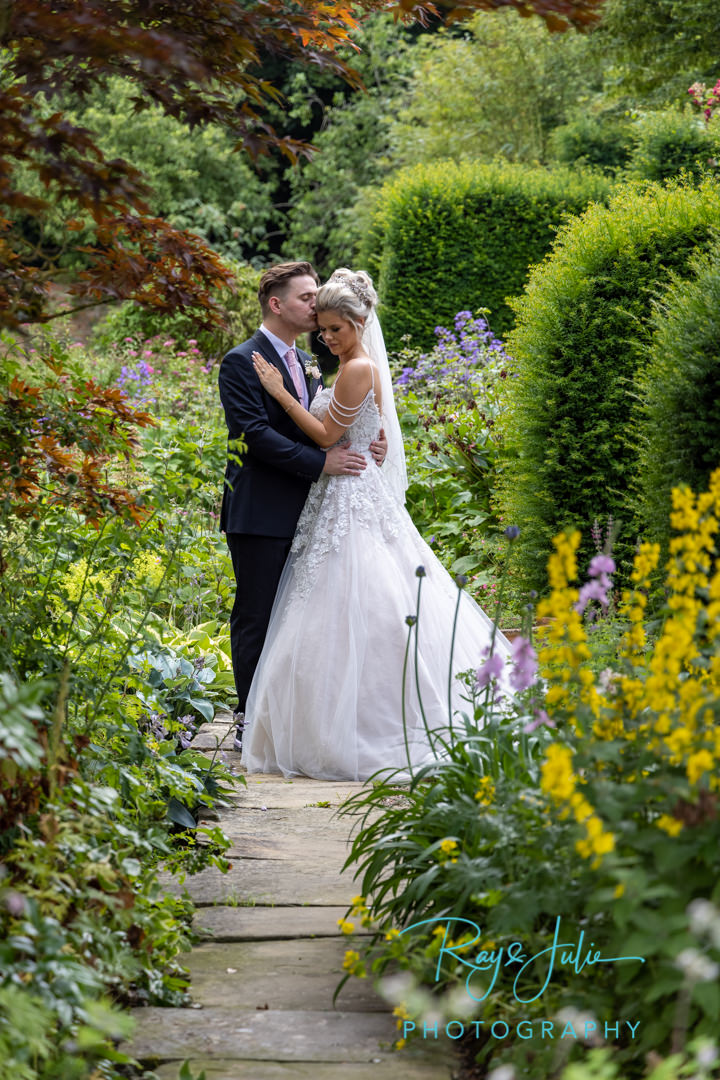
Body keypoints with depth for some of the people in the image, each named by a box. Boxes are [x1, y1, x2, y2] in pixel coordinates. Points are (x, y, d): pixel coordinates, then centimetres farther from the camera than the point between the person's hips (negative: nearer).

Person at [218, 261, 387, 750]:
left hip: (303, 510, 8)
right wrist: (320, 462, -23)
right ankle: (250, 723, 5)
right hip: (260, 513, -8)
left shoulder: (308, 364, 17)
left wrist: (366, 445, -3)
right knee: (256, 618, -2)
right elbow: (255, 434, -18)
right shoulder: (242, 362, -8)